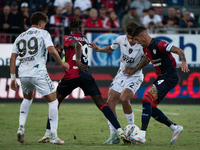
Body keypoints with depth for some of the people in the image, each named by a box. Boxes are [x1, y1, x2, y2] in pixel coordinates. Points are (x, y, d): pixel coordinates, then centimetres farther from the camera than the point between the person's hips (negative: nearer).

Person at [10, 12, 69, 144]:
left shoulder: (20, 37, 18)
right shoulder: (43, 33, 5)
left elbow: (13, 58, 13)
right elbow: (51, 50, -11)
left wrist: (13, 79, 16)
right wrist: (62, 63, 3)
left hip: (23, 74, 5)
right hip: (39, 73, -5)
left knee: (27, 98, 30)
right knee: (53, 101, 6)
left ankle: (21, 127, 11)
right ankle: (54, 136, 0)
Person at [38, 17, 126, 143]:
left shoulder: (67, 38, 1)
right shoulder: (85, 39, 19)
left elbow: (77, 45, -20)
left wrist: (77, 61, -33)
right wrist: (63, 50, 39)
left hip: (71, 75, -3)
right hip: (86, 75, 4)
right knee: (100, 102, -1)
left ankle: (48, 134, 9)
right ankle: (120, 130, -14)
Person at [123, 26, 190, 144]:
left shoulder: (159, 45, -18)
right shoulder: (146, 48, 10)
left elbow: (179, 51, -20)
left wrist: (184, 63, -37)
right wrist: (134, 70, 31)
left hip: (170, 77, -10)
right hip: (161, 77, 10)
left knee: (147, 99, -22)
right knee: (151, 108, 5)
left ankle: (142, 135, -27)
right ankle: (175, 128, 16)